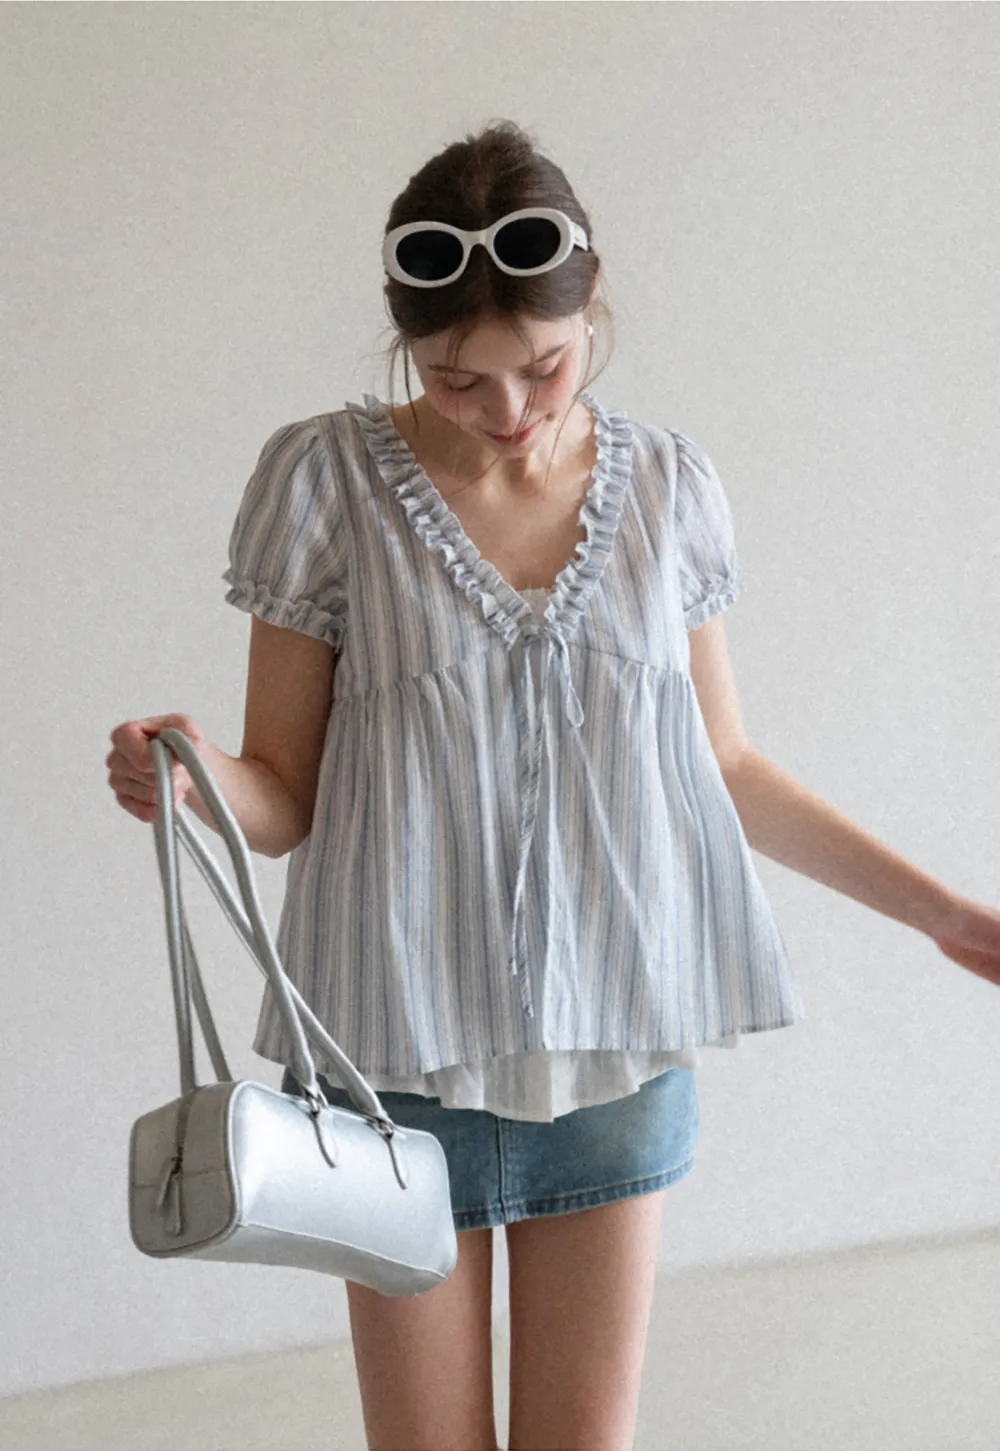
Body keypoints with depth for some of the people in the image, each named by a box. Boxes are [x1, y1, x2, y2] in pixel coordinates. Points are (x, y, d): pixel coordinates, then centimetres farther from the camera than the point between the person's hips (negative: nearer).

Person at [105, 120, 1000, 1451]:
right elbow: (285, 794, -3)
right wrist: (194, 776, -25)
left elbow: (722, 764, 11)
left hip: (618, 1048, 2)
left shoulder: (667, 484, 2)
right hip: (402, 1048, -2)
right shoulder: (326, 479, -5)